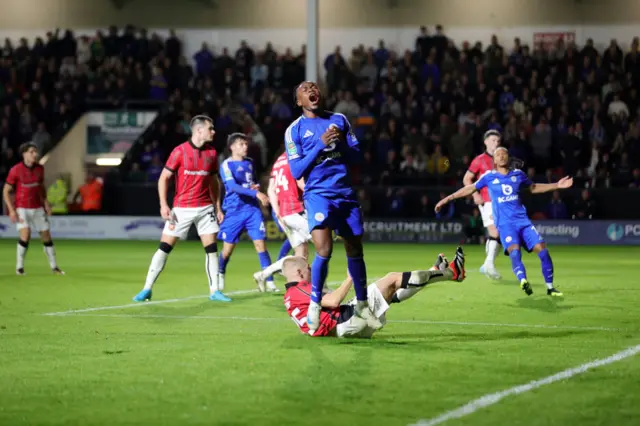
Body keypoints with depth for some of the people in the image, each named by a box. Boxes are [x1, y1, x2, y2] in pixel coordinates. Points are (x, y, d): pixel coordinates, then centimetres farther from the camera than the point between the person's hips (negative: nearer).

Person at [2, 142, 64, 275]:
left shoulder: (39, 169, 3)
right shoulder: (15, 170, -11)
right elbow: (6, 191, -6)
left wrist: (45, 202, 6)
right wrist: (12, 210, -14)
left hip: (37, 208, 5)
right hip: (22, 208, -5)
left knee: (46, 236, 4)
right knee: (25, 234, -22)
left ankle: (54, 267, 18)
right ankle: (19, 267, -7)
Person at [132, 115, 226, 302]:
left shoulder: (212, 153, 6)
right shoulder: (180, 151, -8)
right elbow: (164, 178, -4)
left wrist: (218, 207, 13)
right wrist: (163, 204, -13)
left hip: (205, 208, 4)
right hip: (182, 209, -4)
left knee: (212, 249, 1)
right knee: (164, 247, -4)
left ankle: (214, 291, 11)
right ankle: (147, 289, 1)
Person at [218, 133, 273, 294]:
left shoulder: (249, 163, 11)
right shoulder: (227, 165, -8)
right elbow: (233, 186, -21)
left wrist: (257, 186, 1)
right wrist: (255, 193, -31)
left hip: (252, 209, 4)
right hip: (234, 211, -4)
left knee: (260, 243, -7)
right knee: (228, 247, 5)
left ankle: (269, 281, -9)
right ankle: (220, 275, 30)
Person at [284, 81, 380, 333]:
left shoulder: (339, 120, 11)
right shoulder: (295, 130, 1)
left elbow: (357, 156, 8)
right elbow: (296, 171, -6)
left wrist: (341, 142, -11)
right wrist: (320, 145, -15)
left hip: (345, 193, 4)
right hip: (318, 194, -4)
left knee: (355, 251, 10)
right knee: (324, 250, -22)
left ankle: (362, 305, 27)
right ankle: (315, 304, -3)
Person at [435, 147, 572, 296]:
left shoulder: (518, 174, 10)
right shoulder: (489, 177, 4)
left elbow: (533, 188, 27)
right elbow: (470, 188, 13)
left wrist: (556, 185, 22)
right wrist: (447, 199, 12)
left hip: (523, 220, 3)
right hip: (505, 224, -3)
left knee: (542, 249, -10)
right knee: (514, 251, -30)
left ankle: (550, 287, 2)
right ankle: (523, 280, -51)